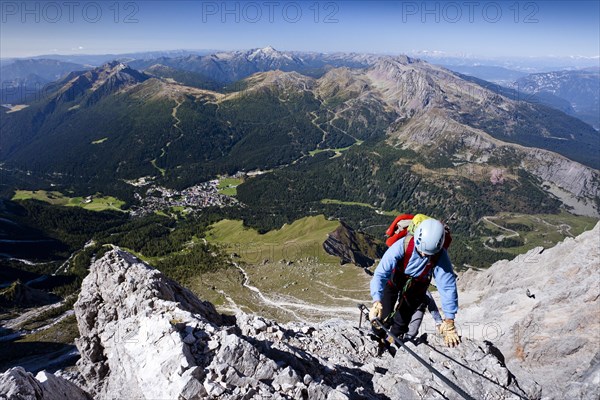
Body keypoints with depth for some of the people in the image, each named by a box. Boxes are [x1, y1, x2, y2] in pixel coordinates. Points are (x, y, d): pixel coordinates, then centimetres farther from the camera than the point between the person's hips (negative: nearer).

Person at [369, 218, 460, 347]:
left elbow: (448, 286, -31)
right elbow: (381, 273, -42)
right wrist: (377, 301, -54)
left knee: (401, 322, -3)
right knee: (384, 318, -6)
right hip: (394, 280, -1)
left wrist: (449, 320, -37)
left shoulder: (440, 255, -32)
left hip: (416, 287, 1)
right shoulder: (403, 245, -38)